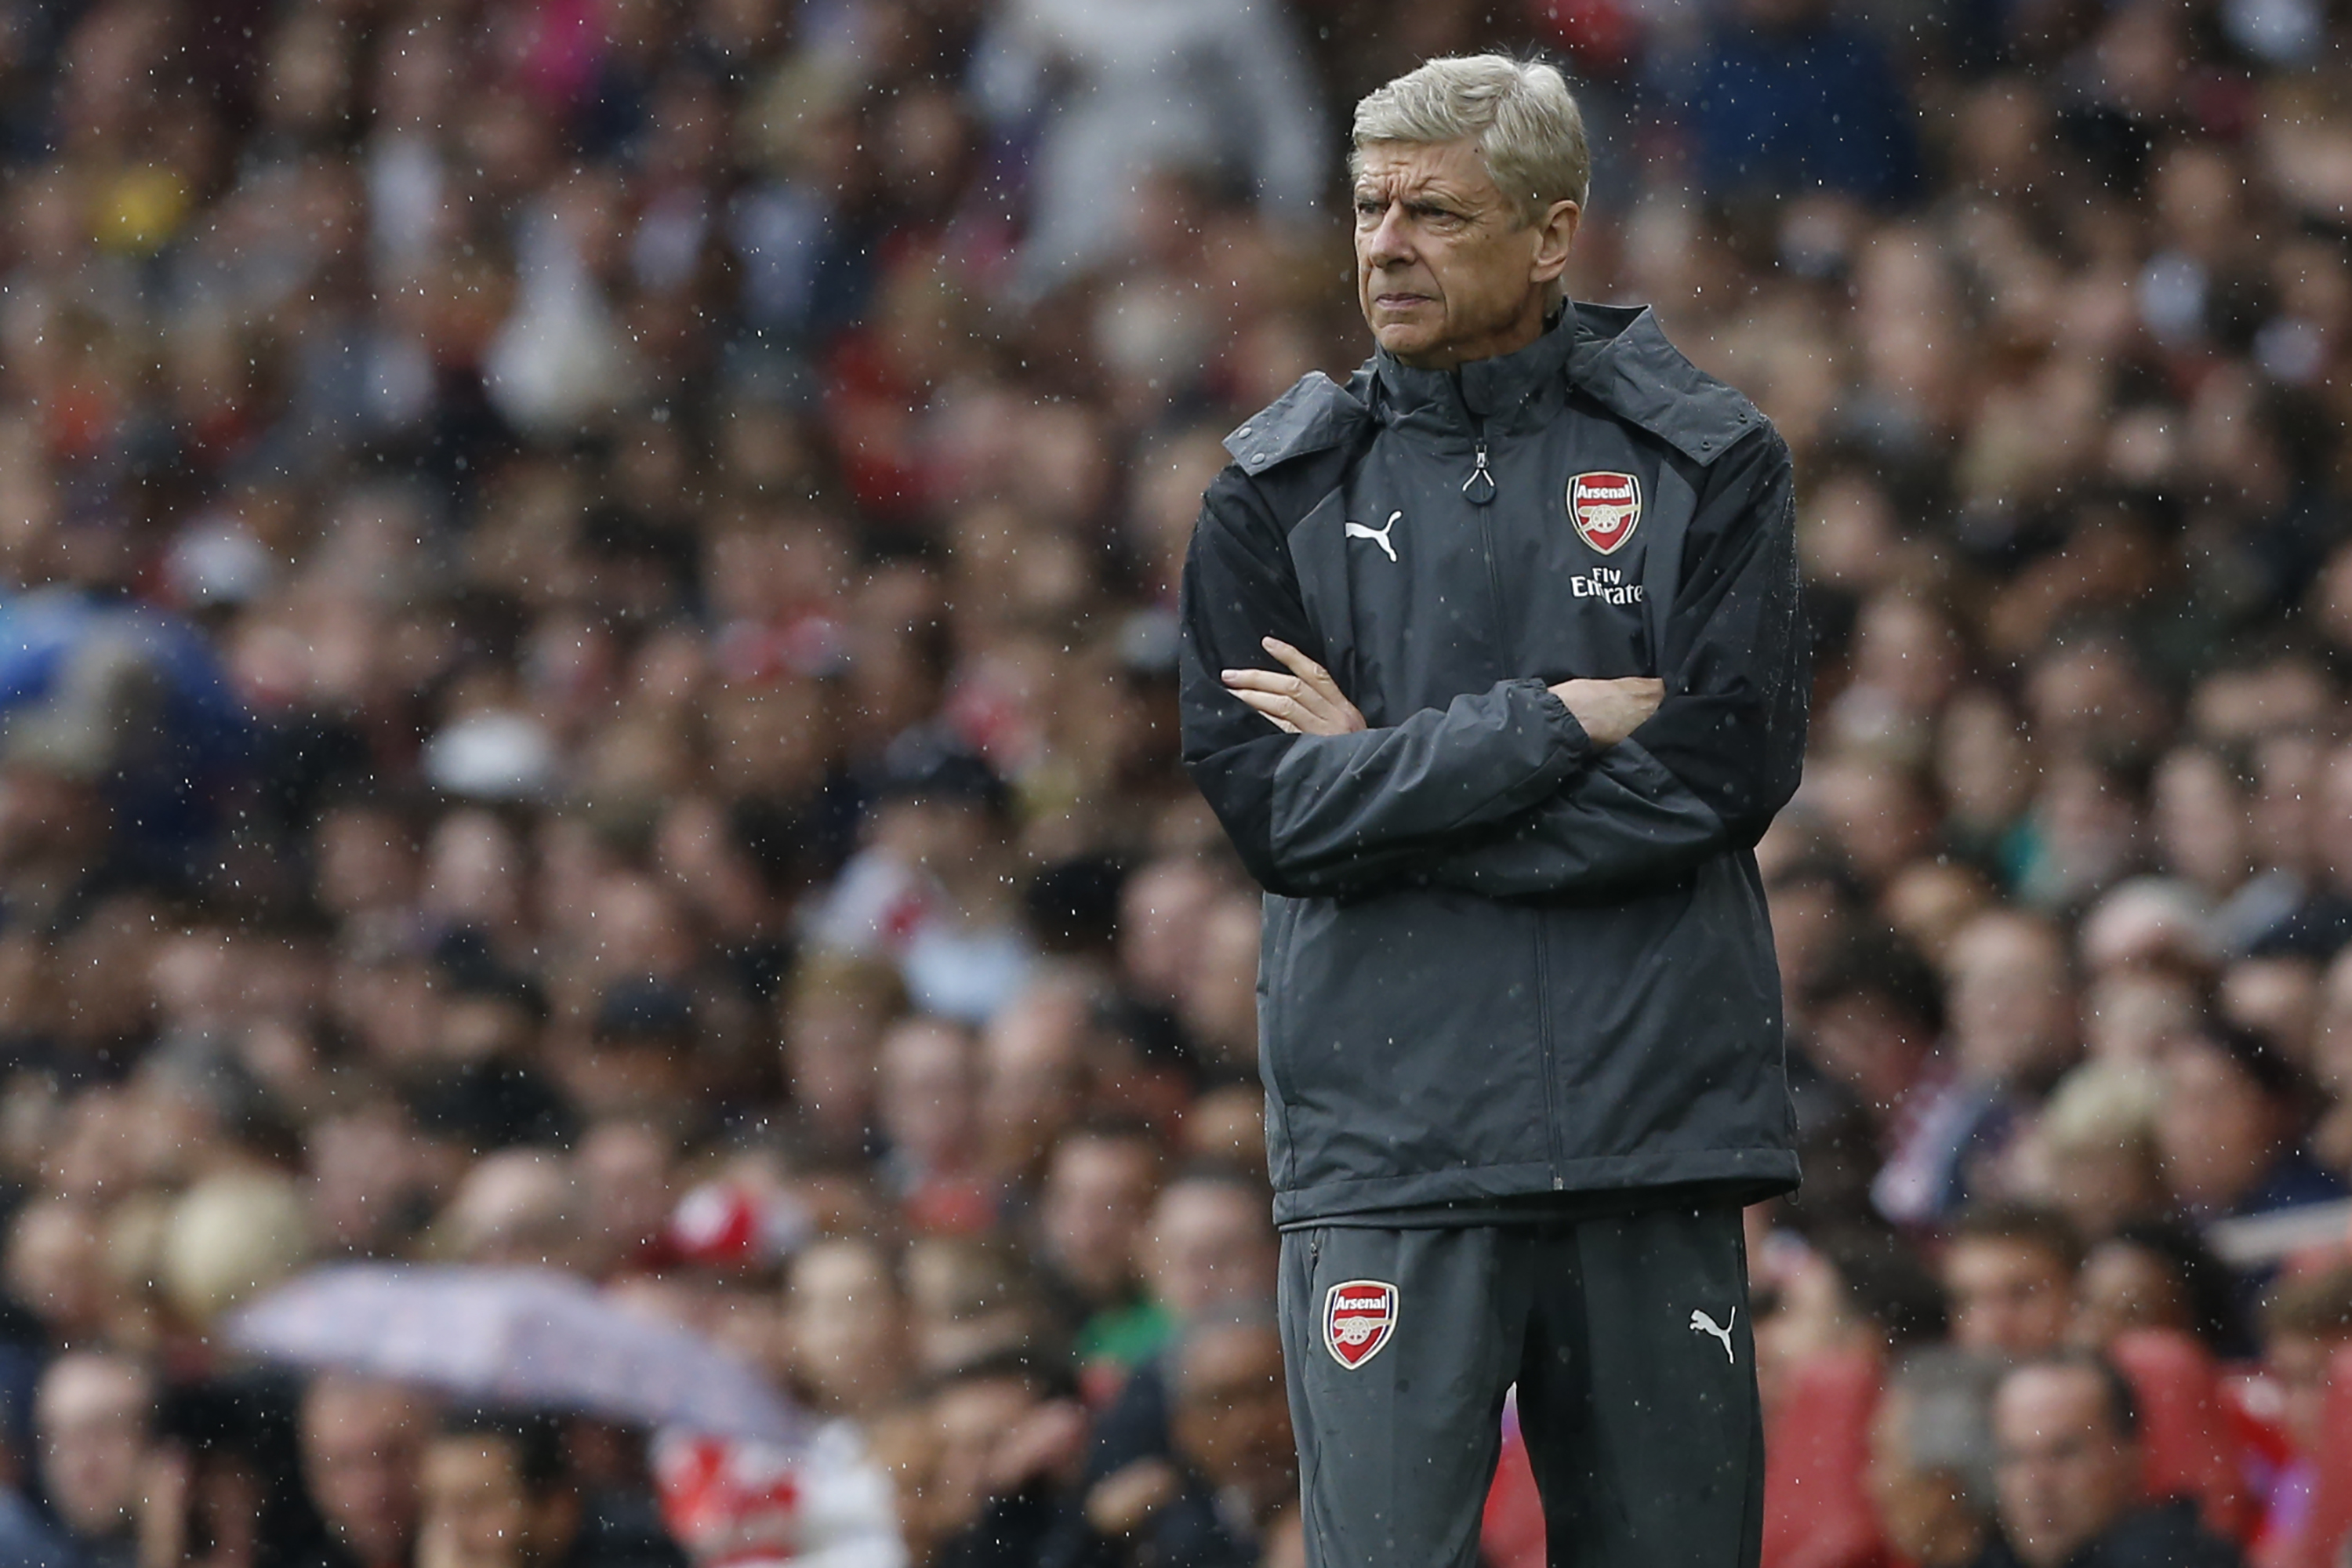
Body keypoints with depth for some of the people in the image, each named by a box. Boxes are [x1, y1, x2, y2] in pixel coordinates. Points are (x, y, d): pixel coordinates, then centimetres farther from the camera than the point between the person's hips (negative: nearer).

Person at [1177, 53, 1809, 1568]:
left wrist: (1390, 778, -6)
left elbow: (1728, 766, -7)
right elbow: (1266, 799, -4)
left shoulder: (1708, 460, 5)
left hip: (1656, 1120, 0)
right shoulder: (1279, 490, 7)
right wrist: (1555, 722, -11)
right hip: (1387, 1138, 0)